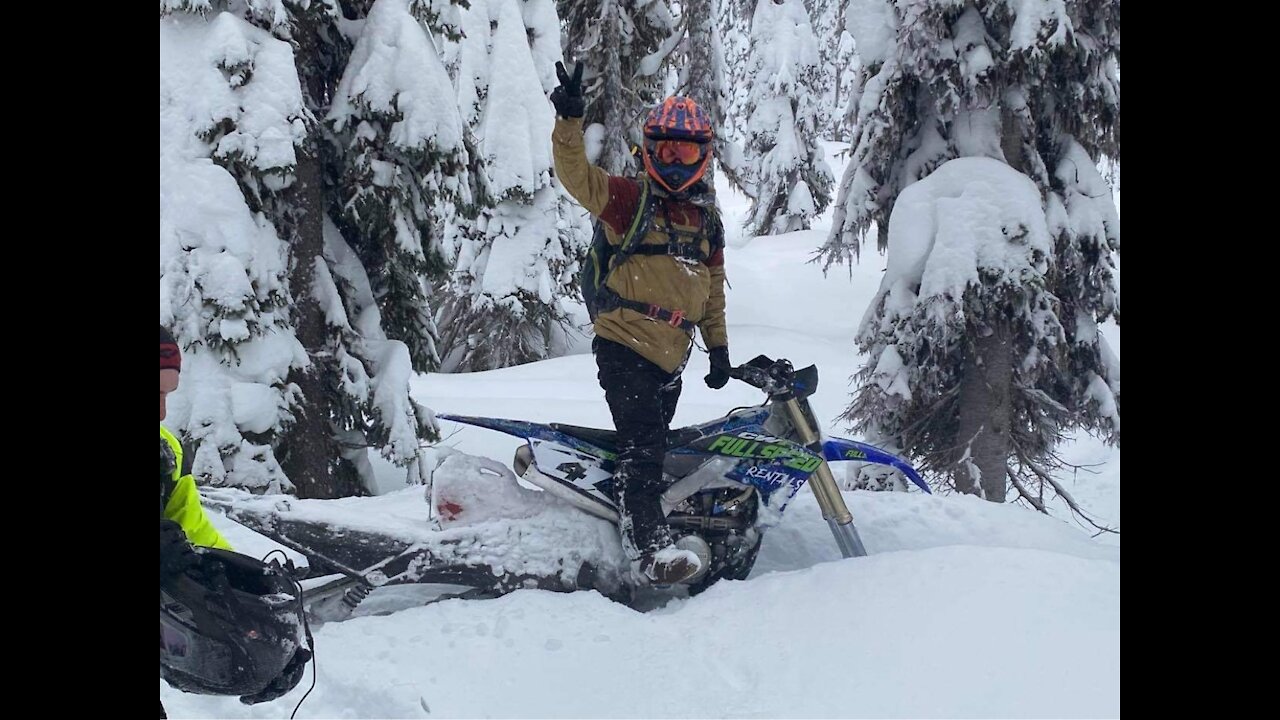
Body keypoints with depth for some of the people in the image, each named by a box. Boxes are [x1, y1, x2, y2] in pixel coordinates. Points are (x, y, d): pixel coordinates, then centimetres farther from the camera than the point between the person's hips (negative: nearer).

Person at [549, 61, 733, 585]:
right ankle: (651, 549, -23)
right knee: (642, 446, -17)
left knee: (652, 448, 11)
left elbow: (713, 288, 24)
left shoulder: (707, 219, 17)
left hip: (672, 356, 6)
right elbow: (578, 176, -17)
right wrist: (569, 122, -32)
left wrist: (719, 345, 20)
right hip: (624, 344, -6)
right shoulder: (631, 198, -1)